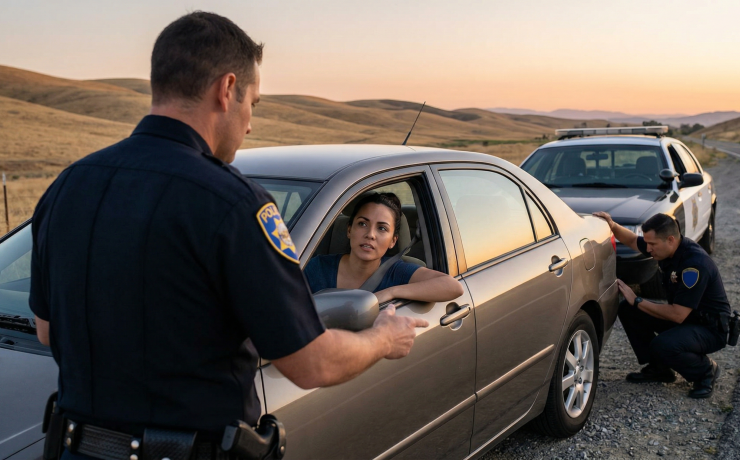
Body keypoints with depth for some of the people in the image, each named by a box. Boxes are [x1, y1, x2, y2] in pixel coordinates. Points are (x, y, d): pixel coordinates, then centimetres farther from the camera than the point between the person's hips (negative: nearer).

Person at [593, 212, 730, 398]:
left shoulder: (694, 264, -32)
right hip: (683, 315, 9)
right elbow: (632, 240, 13)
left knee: (662, 345, -35)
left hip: (710, 328, -8)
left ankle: (706, 370, -2)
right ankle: (658, 368, 9)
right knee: (627, 309, -2)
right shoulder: (665, 247, -6)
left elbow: (677, 315, -33)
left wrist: (637, 301, -24)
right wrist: (613, 226, -9)